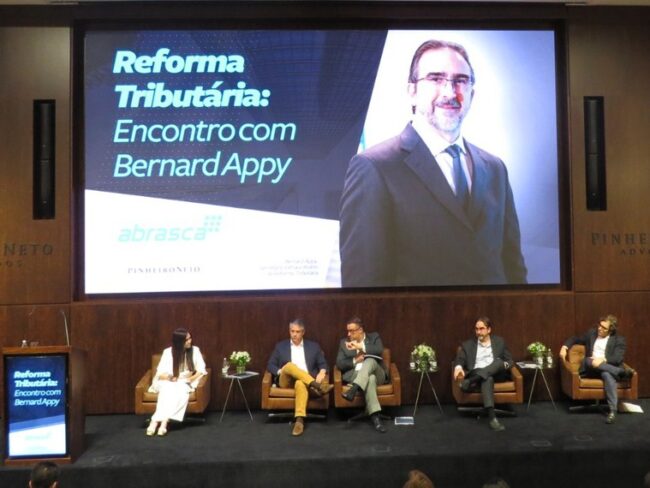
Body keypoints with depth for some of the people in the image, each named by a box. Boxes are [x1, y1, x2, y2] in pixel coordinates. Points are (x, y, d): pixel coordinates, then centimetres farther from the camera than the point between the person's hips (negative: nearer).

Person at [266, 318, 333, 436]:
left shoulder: (314, 346, 17)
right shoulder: (280, 346, 17)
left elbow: (323, 364, 12)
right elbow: (270, 365, 12)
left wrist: (322, 372, -11)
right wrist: (280, 372, -9)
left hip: (306, 381, -1)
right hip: (286, 381, 1)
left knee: (300, 384, -40)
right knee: (290, 365, -34)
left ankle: (299, 420, -52)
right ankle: (317, 386, -46)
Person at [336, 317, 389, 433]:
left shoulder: (374, 337, 10)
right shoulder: (344, 342, 15)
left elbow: (380, 351, -12)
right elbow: (339, 364, 5)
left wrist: (360, 346, -21)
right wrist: (355, 360, -11)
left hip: (377, 374, 0)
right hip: (354, 375, 0)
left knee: (370, 360, -35)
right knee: (370, 378, -38)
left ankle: (354, 389, -52)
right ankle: (375, 416, -46)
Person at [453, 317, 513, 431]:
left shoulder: (499, 342, 18)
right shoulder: (468, 345, 14)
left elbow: (509, 360, 16)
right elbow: (459, 360, 2)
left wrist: (505, 365, -10)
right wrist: (458, 367, -23)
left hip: (496, 374, 2)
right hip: (475, 374, -1)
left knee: (499, 361, -32)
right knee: (487, 378, -38)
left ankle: (471, 381, -42)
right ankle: (492, 417, -50)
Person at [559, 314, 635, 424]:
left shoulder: (619, 339, 5)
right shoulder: (591, 333, 17)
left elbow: (618, 358, -8)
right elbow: (575, 339, 24)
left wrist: (602, 360, -25)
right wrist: (564, 347, 3)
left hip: (607, 368, -3)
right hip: (591, 368, 3)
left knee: (607, 374, -40)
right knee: (588, 361, -34)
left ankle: (613, 411, -45)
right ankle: (623, 371, -32)